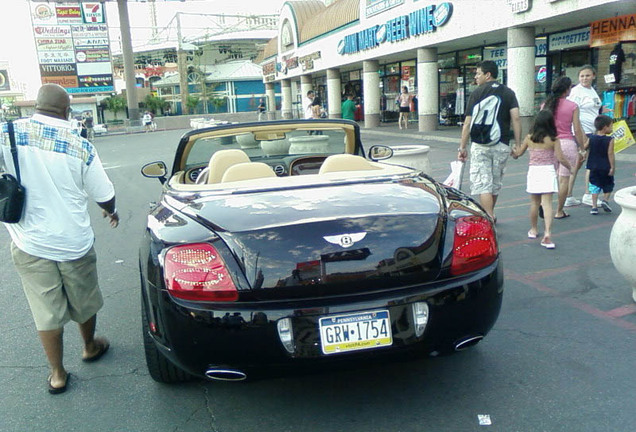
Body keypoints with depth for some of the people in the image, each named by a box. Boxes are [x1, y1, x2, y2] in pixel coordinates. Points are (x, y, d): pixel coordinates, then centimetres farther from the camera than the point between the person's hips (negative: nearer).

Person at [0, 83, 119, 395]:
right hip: (75, 242, 0)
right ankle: (90, 347, 44)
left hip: (29, 244, 1)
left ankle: (57, 375, 23)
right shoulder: (81, 147, -12)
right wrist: (111, 212, 18)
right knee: (84, 301, 22)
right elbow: (104, 195, -3)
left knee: (47, 310, 12)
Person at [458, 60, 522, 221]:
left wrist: (462, 147, 1)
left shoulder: (478, 93, 0)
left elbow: (468, 123, -4)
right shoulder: (509, 93, 9)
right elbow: (516, 118, -3)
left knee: (482, 183, -3)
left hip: (481, 144, -4)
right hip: (502, 145, 4)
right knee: (495, 183, 18)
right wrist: (518, 144, -2)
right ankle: (489, 215, 34)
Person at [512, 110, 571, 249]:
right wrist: (570, 166, 9)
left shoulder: (529, 138, 0)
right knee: (547, 203, -5)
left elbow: (517, 154, 9)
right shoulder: (554, 140, -6)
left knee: (534, 202, 16)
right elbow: (560, 158, -9)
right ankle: (547, 233, -17)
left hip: (533, 171, 2)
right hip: (548, 172, -2)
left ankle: (533, 229, 30)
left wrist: (514, 152, 32)